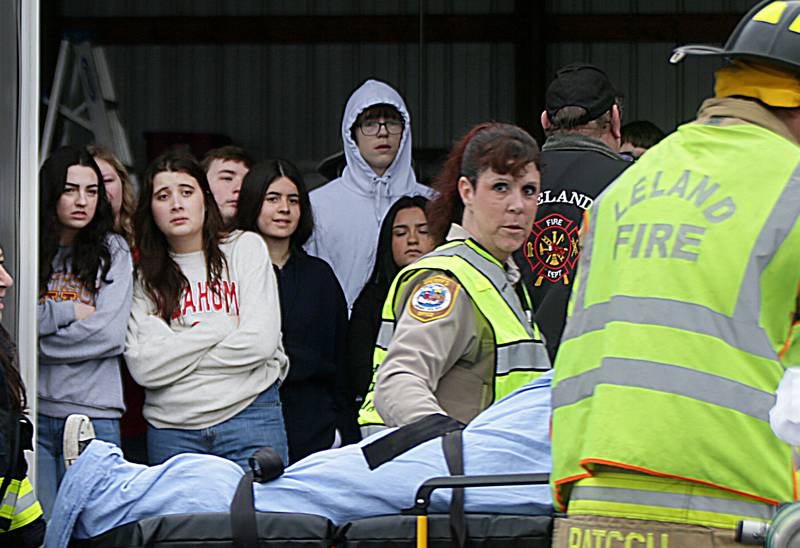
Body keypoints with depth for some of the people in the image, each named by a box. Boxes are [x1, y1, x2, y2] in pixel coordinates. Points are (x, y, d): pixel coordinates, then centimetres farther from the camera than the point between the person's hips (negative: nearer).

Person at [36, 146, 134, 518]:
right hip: (32, 409, 0)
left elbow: (110, 334, -5)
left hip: (94, 412, 0)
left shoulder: (113, 251, 7)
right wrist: (68, 311, -8)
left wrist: (34, 345, -4)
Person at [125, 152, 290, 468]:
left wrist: (172, 352, -3)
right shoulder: (146, 275, 8)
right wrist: (220, 325, -8)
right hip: (170, 429, 1)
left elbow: (261, 342, -6)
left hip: (249, 420, -1)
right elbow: (143, 368, -5)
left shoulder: (245, 247, 5)